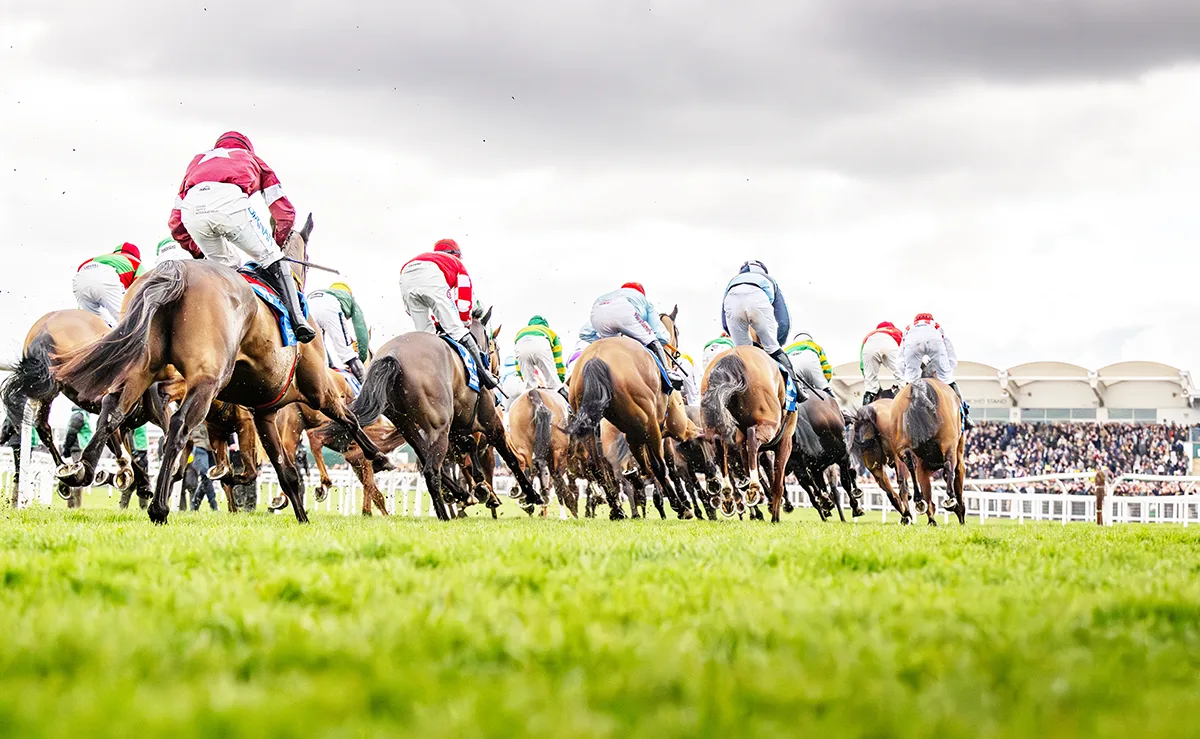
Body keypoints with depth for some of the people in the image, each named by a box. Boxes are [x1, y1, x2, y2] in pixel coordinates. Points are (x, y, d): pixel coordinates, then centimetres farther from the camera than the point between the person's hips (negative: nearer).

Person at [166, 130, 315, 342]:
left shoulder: (198, 160, 43)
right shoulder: (252, 159, 39)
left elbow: (175, 223, 37)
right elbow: (285, 213, 33)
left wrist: (198, 253, 46)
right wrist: (277, 245, 47)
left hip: (191, 209, 2)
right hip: (229, 202, -2)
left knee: (225, 266, 27)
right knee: (272, 260, 15)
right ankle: (297, 321, 5)